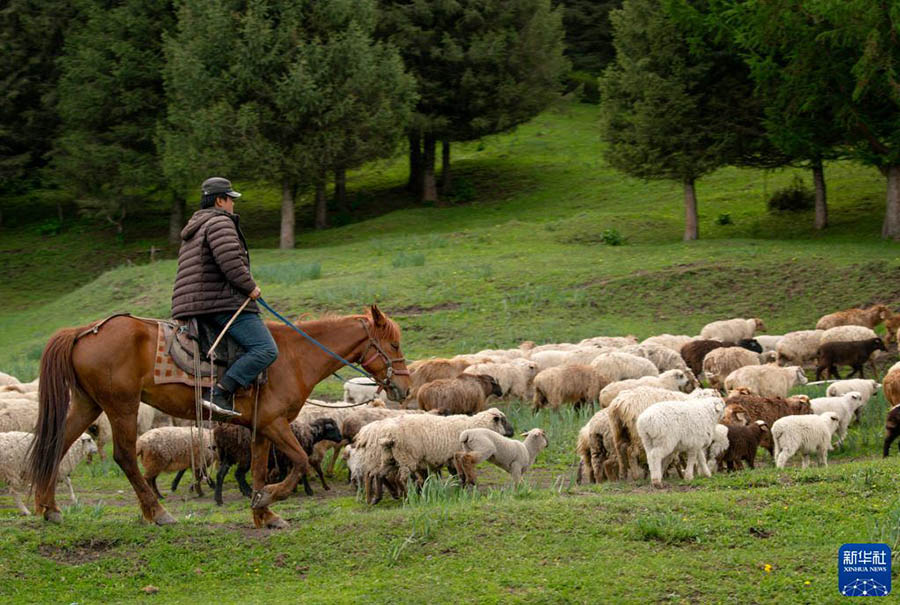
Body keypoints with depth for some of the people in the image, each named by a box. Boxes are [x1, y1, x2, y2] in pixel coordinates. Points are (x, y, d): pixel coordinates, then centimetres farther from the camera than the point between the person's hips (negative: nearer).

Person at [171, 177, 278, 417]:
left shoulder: (193, 229, 26)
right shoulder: (220, 222, -8)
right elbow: (230, 262, -21)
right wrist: (250, 286, -9)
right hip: (222, 303, -11)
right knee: (266, 349, -20)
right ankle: (220, 393, -31)